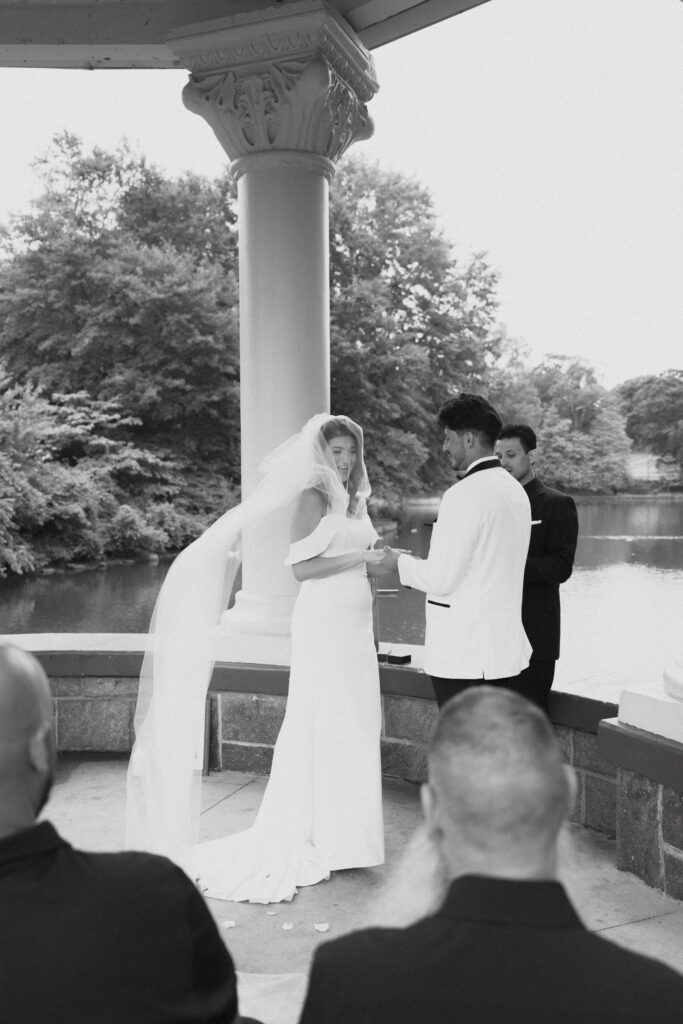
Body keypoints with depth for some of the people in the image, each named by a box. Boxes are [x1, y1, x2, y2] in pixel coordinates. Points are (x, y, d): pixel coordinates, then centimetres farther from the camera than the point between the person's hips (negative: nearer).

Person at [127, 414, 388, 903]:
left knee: (357, 725, 9)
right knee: (321, 726, -1)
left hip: (358, 623, 7)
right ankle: (311, 834, 12)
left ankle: (347, 832, 20)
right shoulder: (313, 497, -8)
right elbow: (301, 566, -15)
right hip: (323, 623, -7)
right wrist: (358, 558, -15)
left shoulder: (356, 499, 14)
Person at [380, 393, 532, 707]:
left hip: (463, 652, -8)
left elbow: (440, 579, -17)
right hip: (506, 647, 8)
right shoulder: (515, 491, 11)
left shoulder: (464, 495, -16)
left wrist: (401, 561, 2)